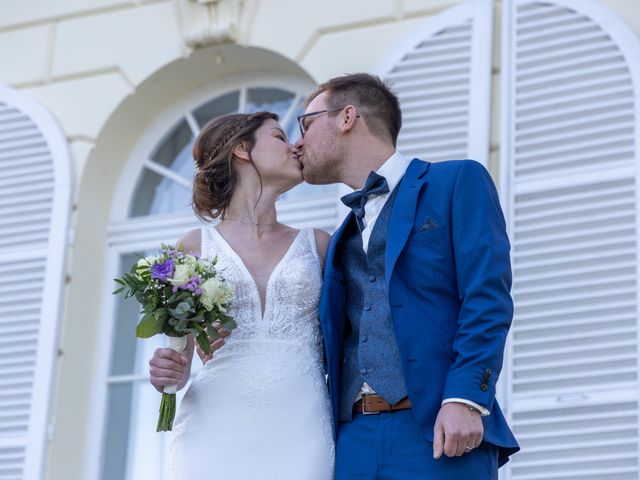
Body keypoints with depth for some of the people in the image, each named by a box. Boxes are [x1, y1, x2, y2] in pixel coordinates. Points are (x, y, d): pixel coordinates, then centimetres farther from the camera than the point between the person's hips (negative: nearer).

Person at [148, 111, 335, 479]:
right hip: (216, 433, -1)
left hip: (299, 435, 1)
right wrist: (170, 374, -10)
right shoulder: (196, 245, 9)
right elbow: (178, 360, 12)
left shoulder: (318, 245, 13)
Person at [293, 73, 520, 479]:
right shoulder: (343, 239, 26)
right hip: (355, 442, 6)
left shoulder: (457, 182, 6)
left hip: (439, 434, -5)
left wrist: (465, 398, -17)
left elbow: (488, 300, -5)